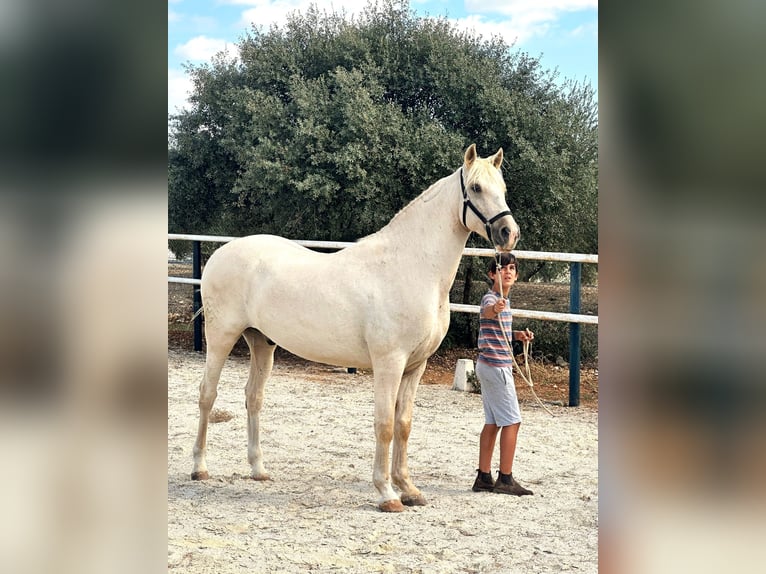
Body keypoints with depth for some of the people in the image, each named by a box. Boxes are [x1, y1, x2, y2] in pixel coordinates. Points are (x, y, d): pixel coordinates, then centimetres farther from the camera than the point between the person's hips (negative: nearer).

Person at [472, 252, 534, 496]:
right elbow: (487, 311, -41)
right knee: (512, 421, -7)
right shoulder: (491, 298, -15)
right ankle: (505, 479, -3)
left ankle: (484, 477, 12)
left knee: (493, 422, 10)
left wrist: (518, 334, 13)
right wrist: (495, 308, -63)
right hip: (496, 365, -10)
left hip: (490, 366, 10)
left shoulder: (505, 301, 15)